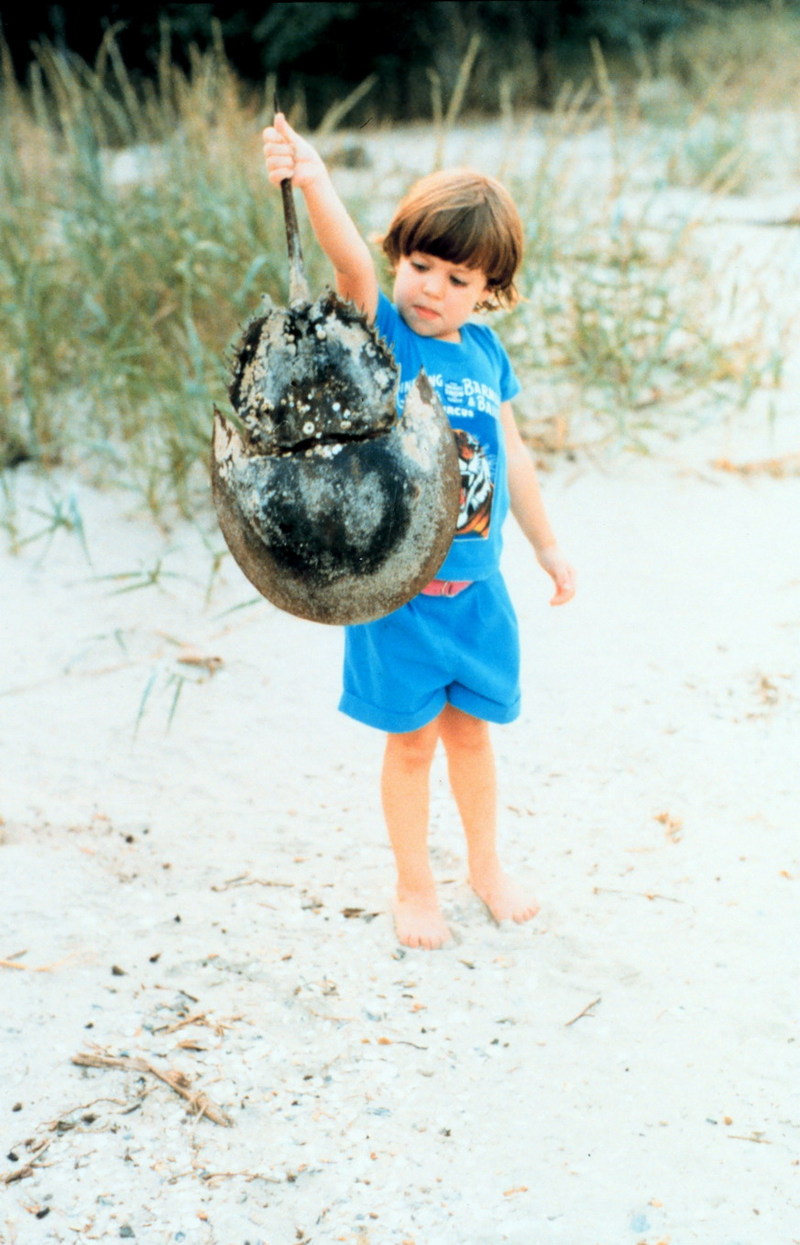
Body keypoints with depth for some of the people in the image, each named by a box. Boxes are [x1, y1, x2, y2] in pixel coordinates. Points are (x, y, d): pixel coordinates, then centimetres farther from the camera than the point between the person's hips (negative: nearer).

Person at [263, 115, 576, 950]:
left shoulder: (485, 353, 2)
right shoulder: (382, 332, -12)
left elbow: (511, 455, 14)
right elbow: (351, 265, -33)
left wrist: (546, 545, 22)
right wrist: (314, 184, -52)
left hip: (476, 586, 4)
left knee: (469, 727, 18)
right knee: (412, 738, 8)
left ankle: (487, 866, 36)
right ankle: (414, 884, 26)